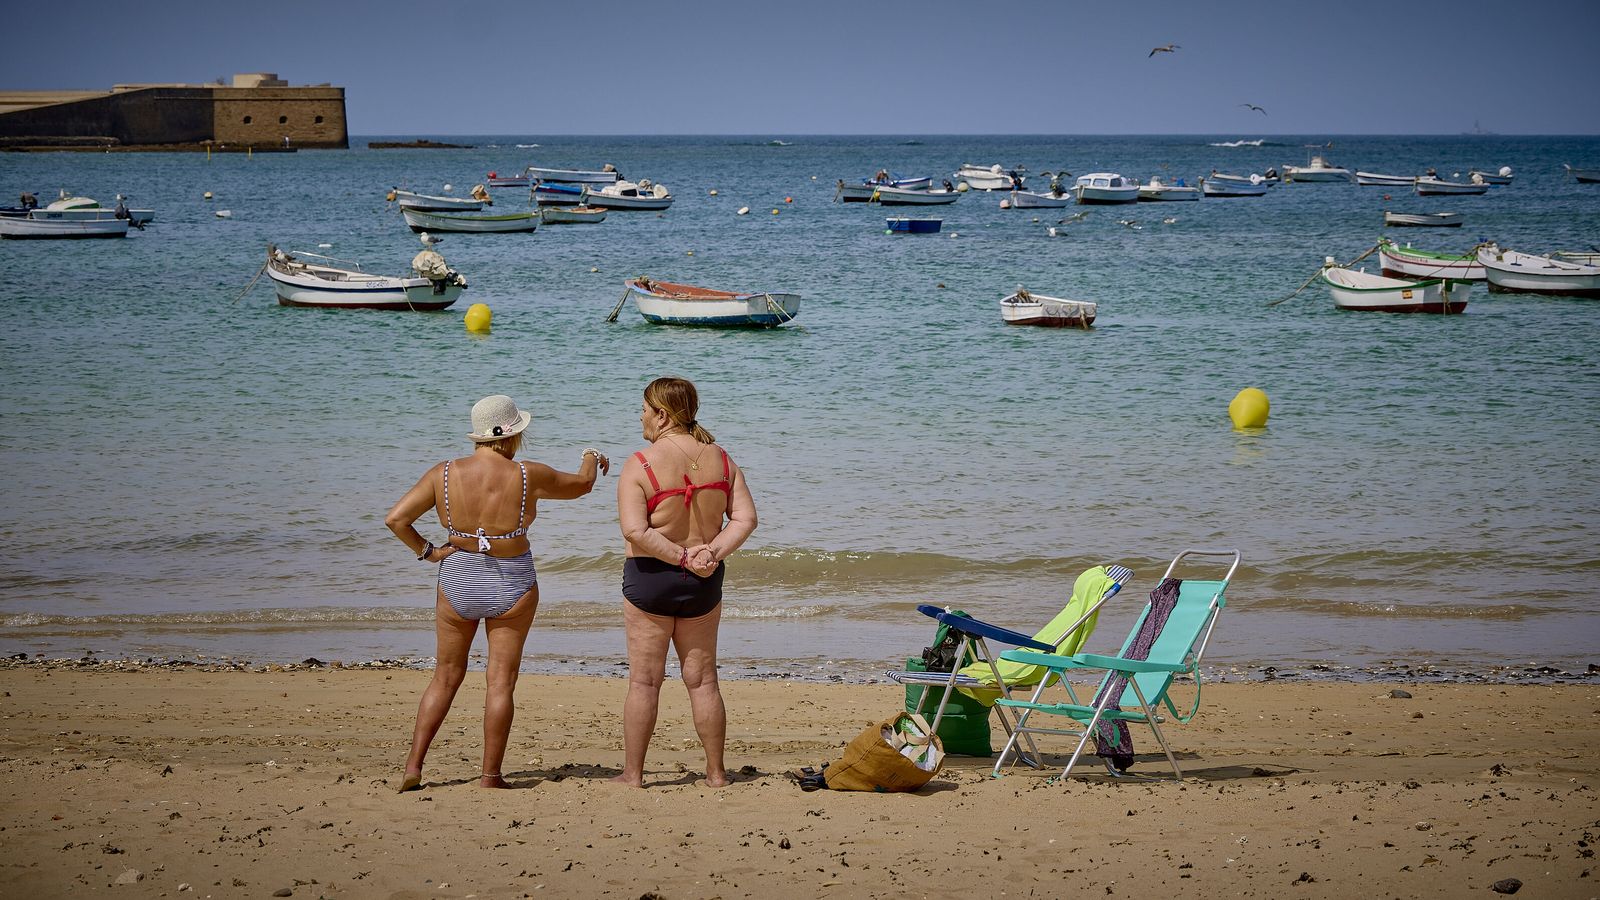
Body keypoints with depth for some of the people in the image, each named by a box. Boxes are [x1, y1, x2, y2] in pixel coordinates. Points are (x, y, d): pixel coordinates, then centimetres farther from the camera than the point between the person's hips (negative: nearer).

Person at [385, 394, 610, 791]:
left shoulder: (444, 474, -8)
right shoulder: (528, 476, -12)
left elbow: (395, 518, -11)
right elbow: (581, 484, 6)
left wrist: (426, 551, 1)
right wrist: (592, 458, 27)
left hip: (457, 582, 2)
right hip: (512, 586, -2)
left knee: (446, 677, 14)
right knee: (501, 681, 5)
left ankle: (413, 767, 8)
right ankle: (490, 776, 5)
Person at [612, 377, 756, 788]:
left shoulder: (640, 464, -12)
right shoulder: (719, 459, 2)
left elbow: (635, 531, -21)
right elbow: (745, 518, -3)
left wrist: (682, 557, -16)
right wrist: (712, 553, -11)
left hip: (649, 576, -4)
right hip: (704, 584, 4)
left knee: (644, 680, 4)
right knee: (702, 679, 12)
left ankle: (633, 773, 8)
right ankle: (715, 772, 16)